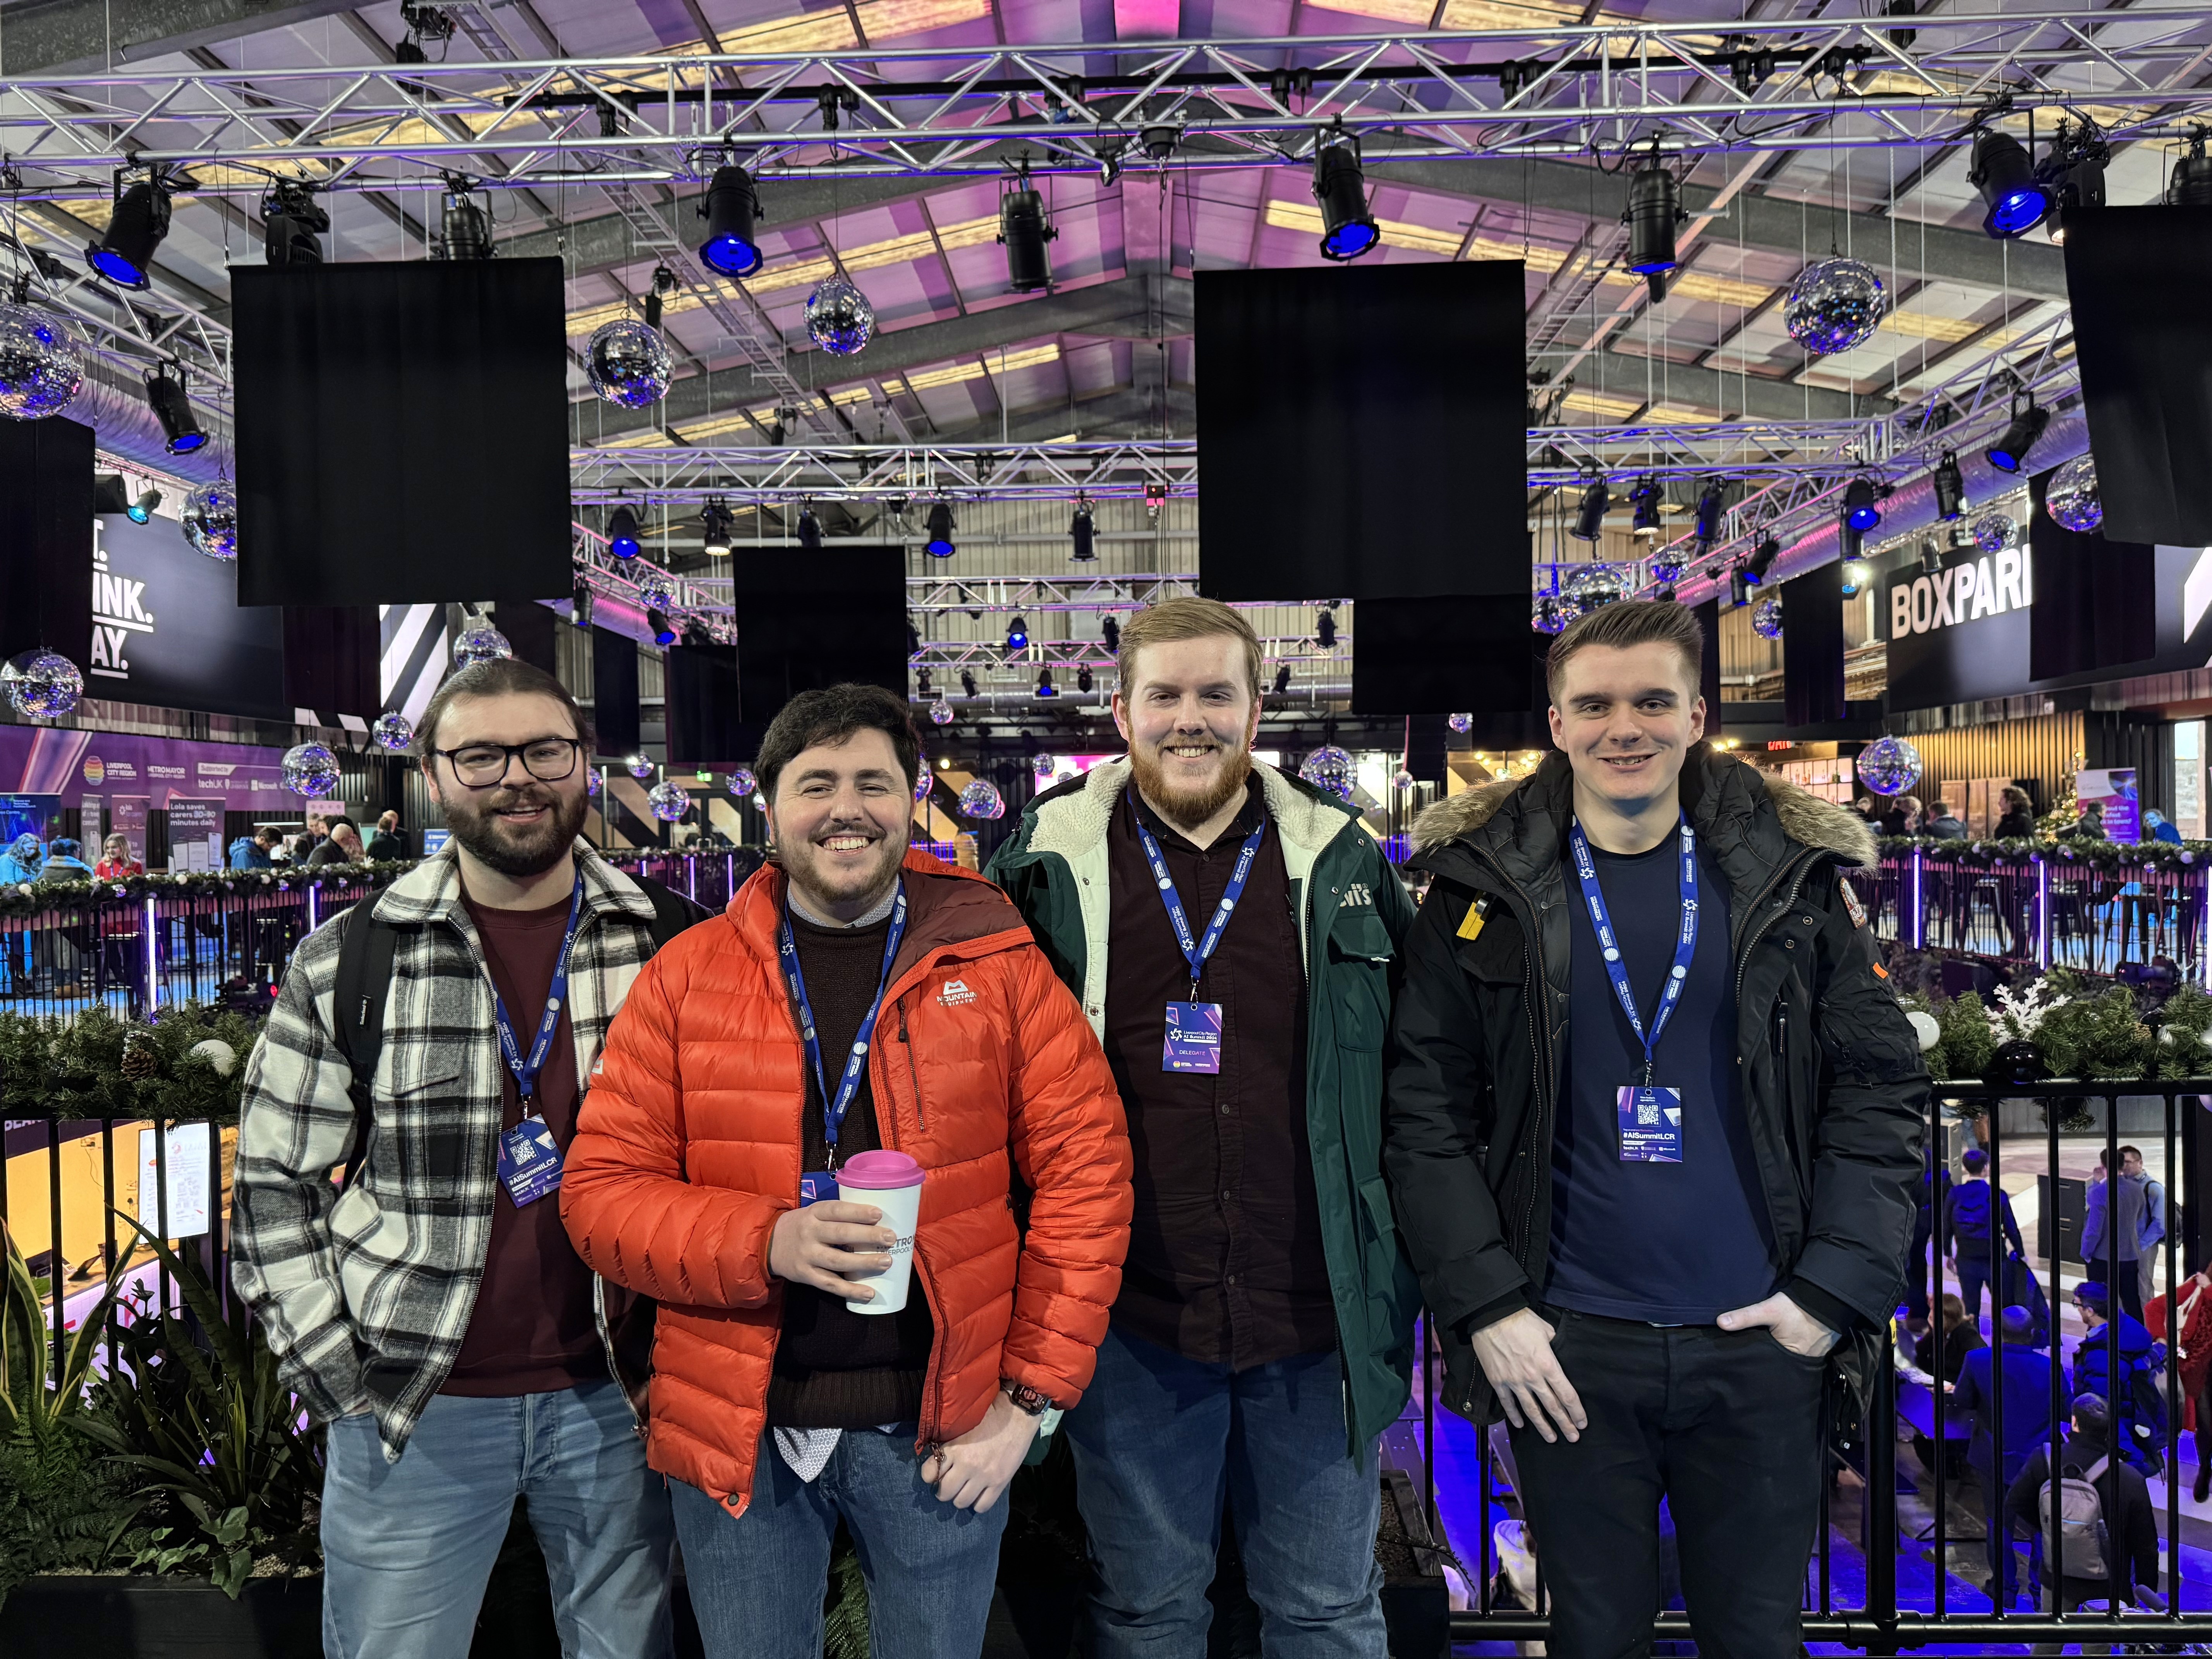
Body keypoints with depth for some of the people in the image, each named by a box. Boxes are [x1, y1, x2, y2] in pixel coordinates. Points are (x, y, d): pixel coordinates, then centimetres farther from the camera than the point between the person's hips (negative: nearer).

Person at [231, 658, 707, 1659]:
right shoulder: (346, 963, -3)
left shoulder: (675, 945, -3)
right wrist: (343, 1382, -4)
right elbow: (274, 1190, 2)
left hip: (614, 1395, 1)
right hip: (414, 1415, 0)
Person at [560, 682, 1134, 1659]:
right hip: (738, 1432, 1)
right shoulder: (688, 975, -1)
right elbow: (601, 1190, -2)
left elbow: (1086, 1169, -4)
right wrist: (767, 1241, -19)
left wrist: (1032, 1394, -8)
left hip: (941, 1430, 0)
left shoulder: (997, 964, -3)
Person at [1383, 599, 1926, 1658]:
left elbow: (1878, 1087, 3)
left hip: (1760, 1339, 1)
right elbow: (1426, 1112, -3)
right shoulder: (1484, 889, -2)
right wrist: (1484, 1307, -10)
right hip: (1566, 1347, -1)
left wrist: (1835, 1290, -6)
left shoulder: (1792, 877, 2)